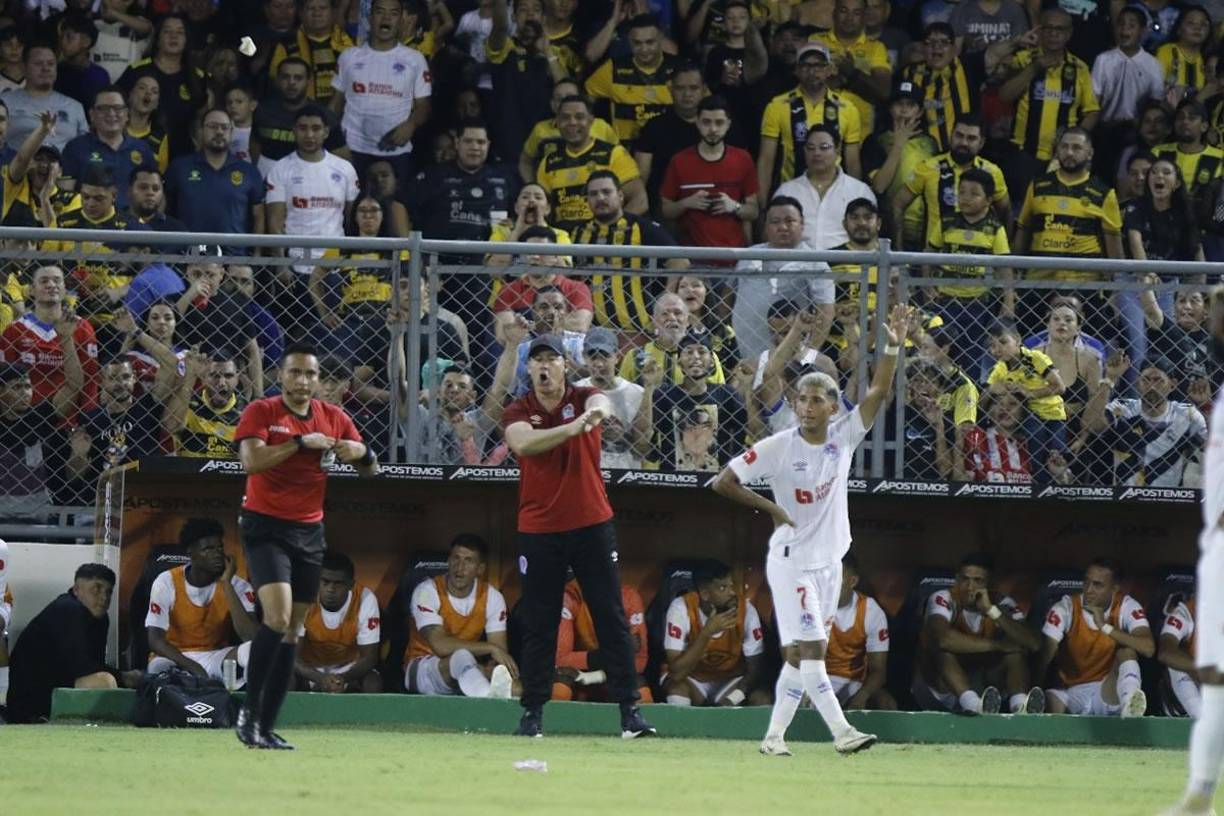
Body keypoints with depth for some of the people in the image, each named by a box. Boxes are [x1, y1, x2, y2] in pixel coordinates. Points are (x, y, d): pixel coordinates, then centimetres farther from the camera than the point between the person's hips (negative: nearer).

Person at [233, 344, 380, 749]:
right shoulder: (261, 412, -5)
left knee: (292, 630, 4)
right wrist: (301, 442, -24)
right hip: (266, 528, -5)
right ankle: (249, 709, -12)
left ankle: (266, 728, 7)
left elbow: (371, 471, 11)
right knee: (277, 616, -22)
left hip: (309, 532, 5)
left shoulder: (334, 418, 8)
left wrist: (362, 453, -11)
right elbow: (251, 460, -21)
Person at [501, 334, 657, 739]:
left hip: (592, 524, 0)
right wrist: (572, 428, -40)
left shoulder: (583, 399, 0)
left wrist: (596, 413, -51)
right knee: (538, 625, 4)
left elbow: (600, 405, -25)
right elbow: (523, 443, -23)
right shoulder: (518, 413, 0)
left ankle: (629, 709, 0)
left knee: (611, 618, -1)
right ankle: (532, 712, 12)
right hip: (539, 530, 0)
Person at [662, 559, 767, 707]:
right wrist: (707, 632, -39)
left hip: (731, 681, 2)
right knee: (677, 688, -34)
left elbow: (754, 668, -13)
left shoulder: (746, 609, -19)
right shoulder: (682, 609, -25)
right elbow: (677, 672, -30)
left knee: (762, 700, -26)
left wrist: (729, 701, -29)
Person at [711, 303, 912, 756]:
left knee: (801, 654, 8)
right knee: (809, 650, -12)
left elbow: (878, 392, -8)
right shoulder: (778, 448, -10)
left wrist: (893, 347, -21)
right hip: (792, 561, -5)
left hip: (829, 560, 5)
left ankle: (774, 735, 15)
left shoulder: (843, 437, 1)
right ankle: (841, 732, -17)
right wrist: (770, 508, -11)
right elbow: (723, 482, -8)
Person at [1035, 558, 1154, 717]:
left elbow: (1148, 648, -23)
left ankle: (1129, 704, -48)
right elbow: (1043, 657, -17)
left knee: (1126, 650, -28)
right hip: (1071, 692, -1)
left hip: (1109, 692, 1)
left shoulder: (1127, 607, -7)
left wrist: (1106, 627, -27)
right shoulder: (1066, 608, -8)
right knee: (1051, 699, -37)